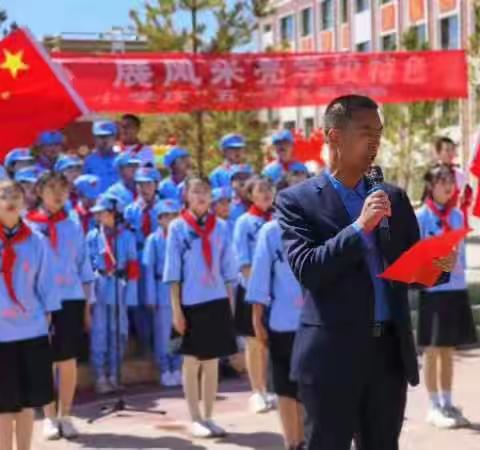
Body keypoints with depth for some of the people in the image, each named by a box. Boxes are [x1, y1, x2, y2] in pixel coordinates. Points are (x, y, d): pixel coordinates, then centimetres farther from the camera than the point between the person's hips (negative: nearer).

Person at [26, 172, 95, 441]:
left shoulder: (74, 227, 7)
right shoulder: (29, 227, 0)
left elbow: (84, 268, 9)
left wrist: (87, 306, 7)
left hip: (71, 300, 2)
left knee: (69, 362, 4)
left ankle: (65, 416, 16)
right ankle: (50, 418, 16)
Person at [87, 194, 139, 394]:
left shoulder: (127, 236, 0)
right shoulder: (93, 236, 1)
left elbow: (133, 266, 2)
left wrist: (130, 292, -4)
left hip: (120, 287, 1)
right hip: (99, 287, 0)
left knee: (118, 332, 7)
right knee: (99, 332, -3)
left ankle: (114, 376, 18)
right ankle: (100, 377, 2)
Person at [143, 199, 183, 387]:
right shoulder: (153, 240, 0)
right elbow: (148, 269, -1)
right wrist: (151, 297, -5)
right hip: (163, 289, -2)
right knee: (163, 333, 4)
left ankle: (177, 370, 17)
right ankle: (165, 371, 13)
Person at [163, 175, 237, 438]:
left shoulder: (220, 227, 6)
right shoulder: (177, 227, -1)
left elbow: (227, 268, 9)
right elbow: (173, 271, -3)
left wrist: (230, 302, 6)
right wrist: (176, 308, -7)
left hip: (217, 301, 3)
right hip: (191, 303, -3)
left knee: (212, 362, 8)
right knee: (192, 363, 5)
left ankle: (208, 417, 16)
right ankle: (195, 419, 12)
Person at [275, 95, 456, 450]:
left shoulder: (394, 197, 13)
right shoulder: (297, 200, -2)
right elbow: (305, 269, -14)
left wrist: (440, 265, -10)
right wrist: (359, 226, -19)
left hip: (390, 351, 5)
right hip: (333, 353, -5)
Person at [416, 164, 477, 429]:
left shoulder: (457, 215, 9)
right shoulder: (421, 216, -6)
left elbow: (461, 248, 15)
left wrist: (461, 271, 8)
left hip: (456, 288, 5)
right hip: (433, 288, -5)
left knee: (448, 349, 12)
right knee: (432, 350, 2)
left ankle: (447, 404, 20)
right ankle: (434, 407, 10)